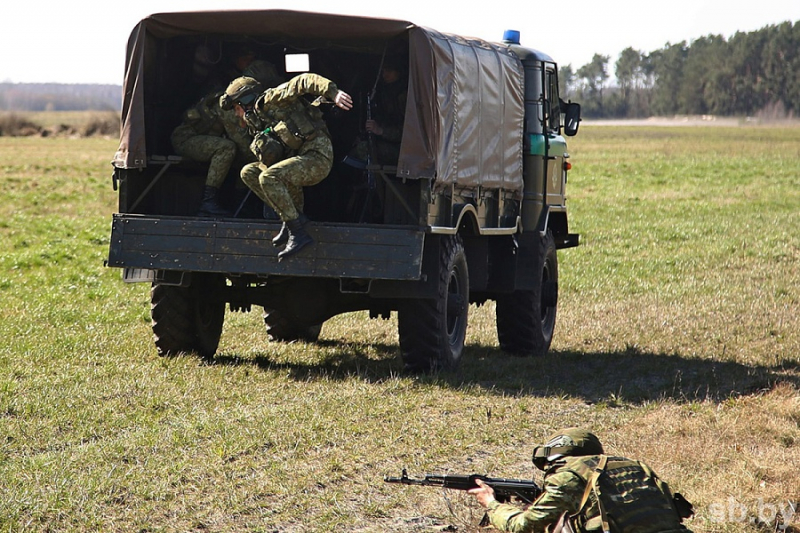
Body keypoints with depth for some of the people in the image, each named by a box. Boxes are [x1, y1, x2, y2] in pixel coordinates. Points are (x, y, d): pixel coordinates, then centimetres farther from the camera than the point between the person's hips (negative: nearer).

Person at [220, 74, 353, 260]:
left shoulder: (272, 100, -3)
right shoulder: (259, 125, 22)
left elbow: (304, 82, -16)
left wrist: (333, 93, -31)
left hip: (318, 156, -9)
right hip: (300, 159, 9)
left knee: (268, 178, -27)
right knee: (249, 172, 6)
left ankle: (298, 234, -22)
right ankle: (293, 216, 0)